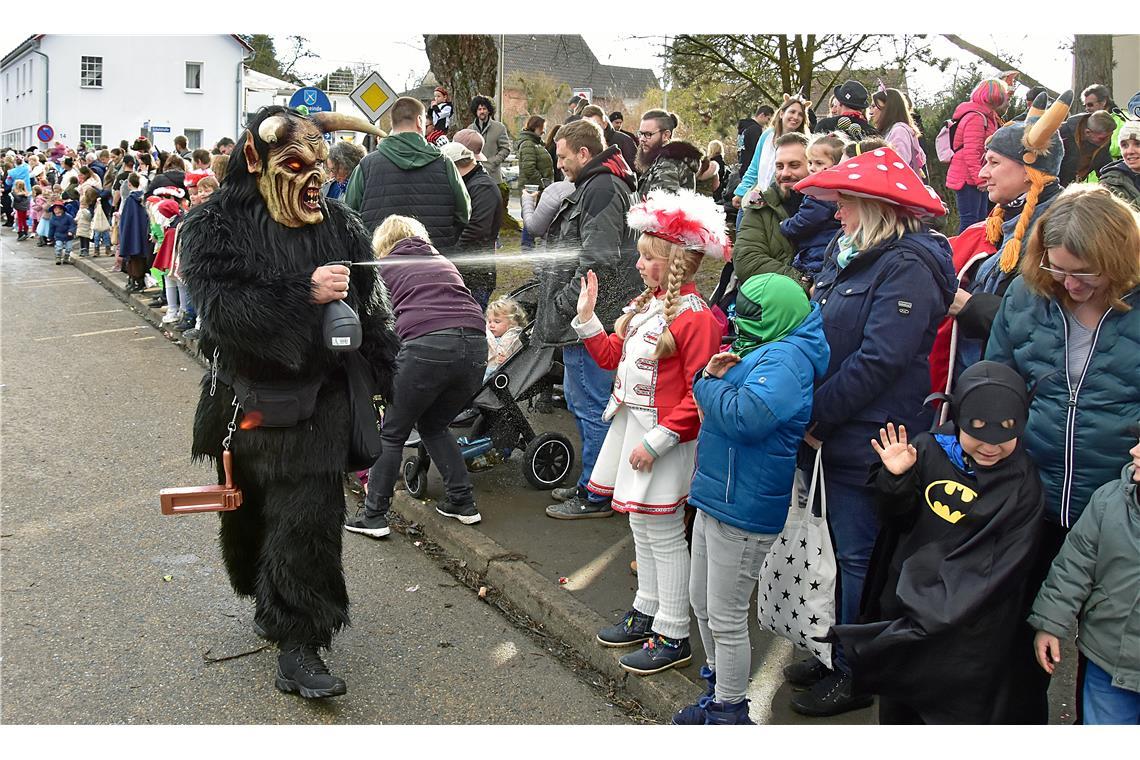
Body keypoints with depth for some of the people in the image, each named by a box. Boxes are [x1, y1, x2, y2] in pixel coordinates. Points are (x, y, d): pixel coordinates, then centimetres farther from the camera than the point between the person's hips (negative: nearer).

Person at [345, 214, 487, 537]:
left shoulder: (384, 267, 20)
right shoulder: (444, 262, 31)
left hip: (427, 345, -5)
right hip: (476, 345, 5)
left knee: (391, 433, 12)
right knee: (434, 426, 26)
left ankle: (374, 515, 13)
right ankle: (463, 503, 25)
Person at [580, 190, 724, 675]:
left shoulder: (695, 317, -19)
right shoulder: (647, 305, 8)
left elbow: (699, 397, -22)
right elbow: (613, 357, 18)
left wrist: (656, 443, -22)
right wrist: (586, 318, 8)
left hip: (664, 439, -9)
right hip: (631, 425, 9)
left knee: (663, 533, -1)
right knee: (641, 525, 19)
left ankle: (673, 637, 11)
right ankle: (647, 611, 35)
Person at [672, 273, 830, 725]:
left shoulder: (786, 357, -20)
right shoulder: (767, 351, 12)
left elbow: (745, 417, -34)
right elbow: (724, 405, 19)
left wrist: (708, 383, -17)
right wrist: (717, 377, -2)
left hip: (742, 509, -10)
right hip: (717, 497, 10)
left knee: (726, 618, 3)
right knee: (702, 604, 22)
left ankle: (729, 714, 20)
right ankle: (717, 691, 40)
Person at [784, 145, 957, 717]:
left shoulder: (907, 267, -17)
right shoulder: (848, 253, 12)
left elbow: (878, 361, -23)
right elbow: (819, 333, 16)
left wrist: (815, 416, -17)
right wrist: (815, 416, 3)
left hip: (868, 438, -9)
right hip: (838, 433, 9)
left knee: (859, 557, 2)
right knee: (846, 549, 18)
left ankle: (855, 676, 16)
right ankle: (842, 653, 33)